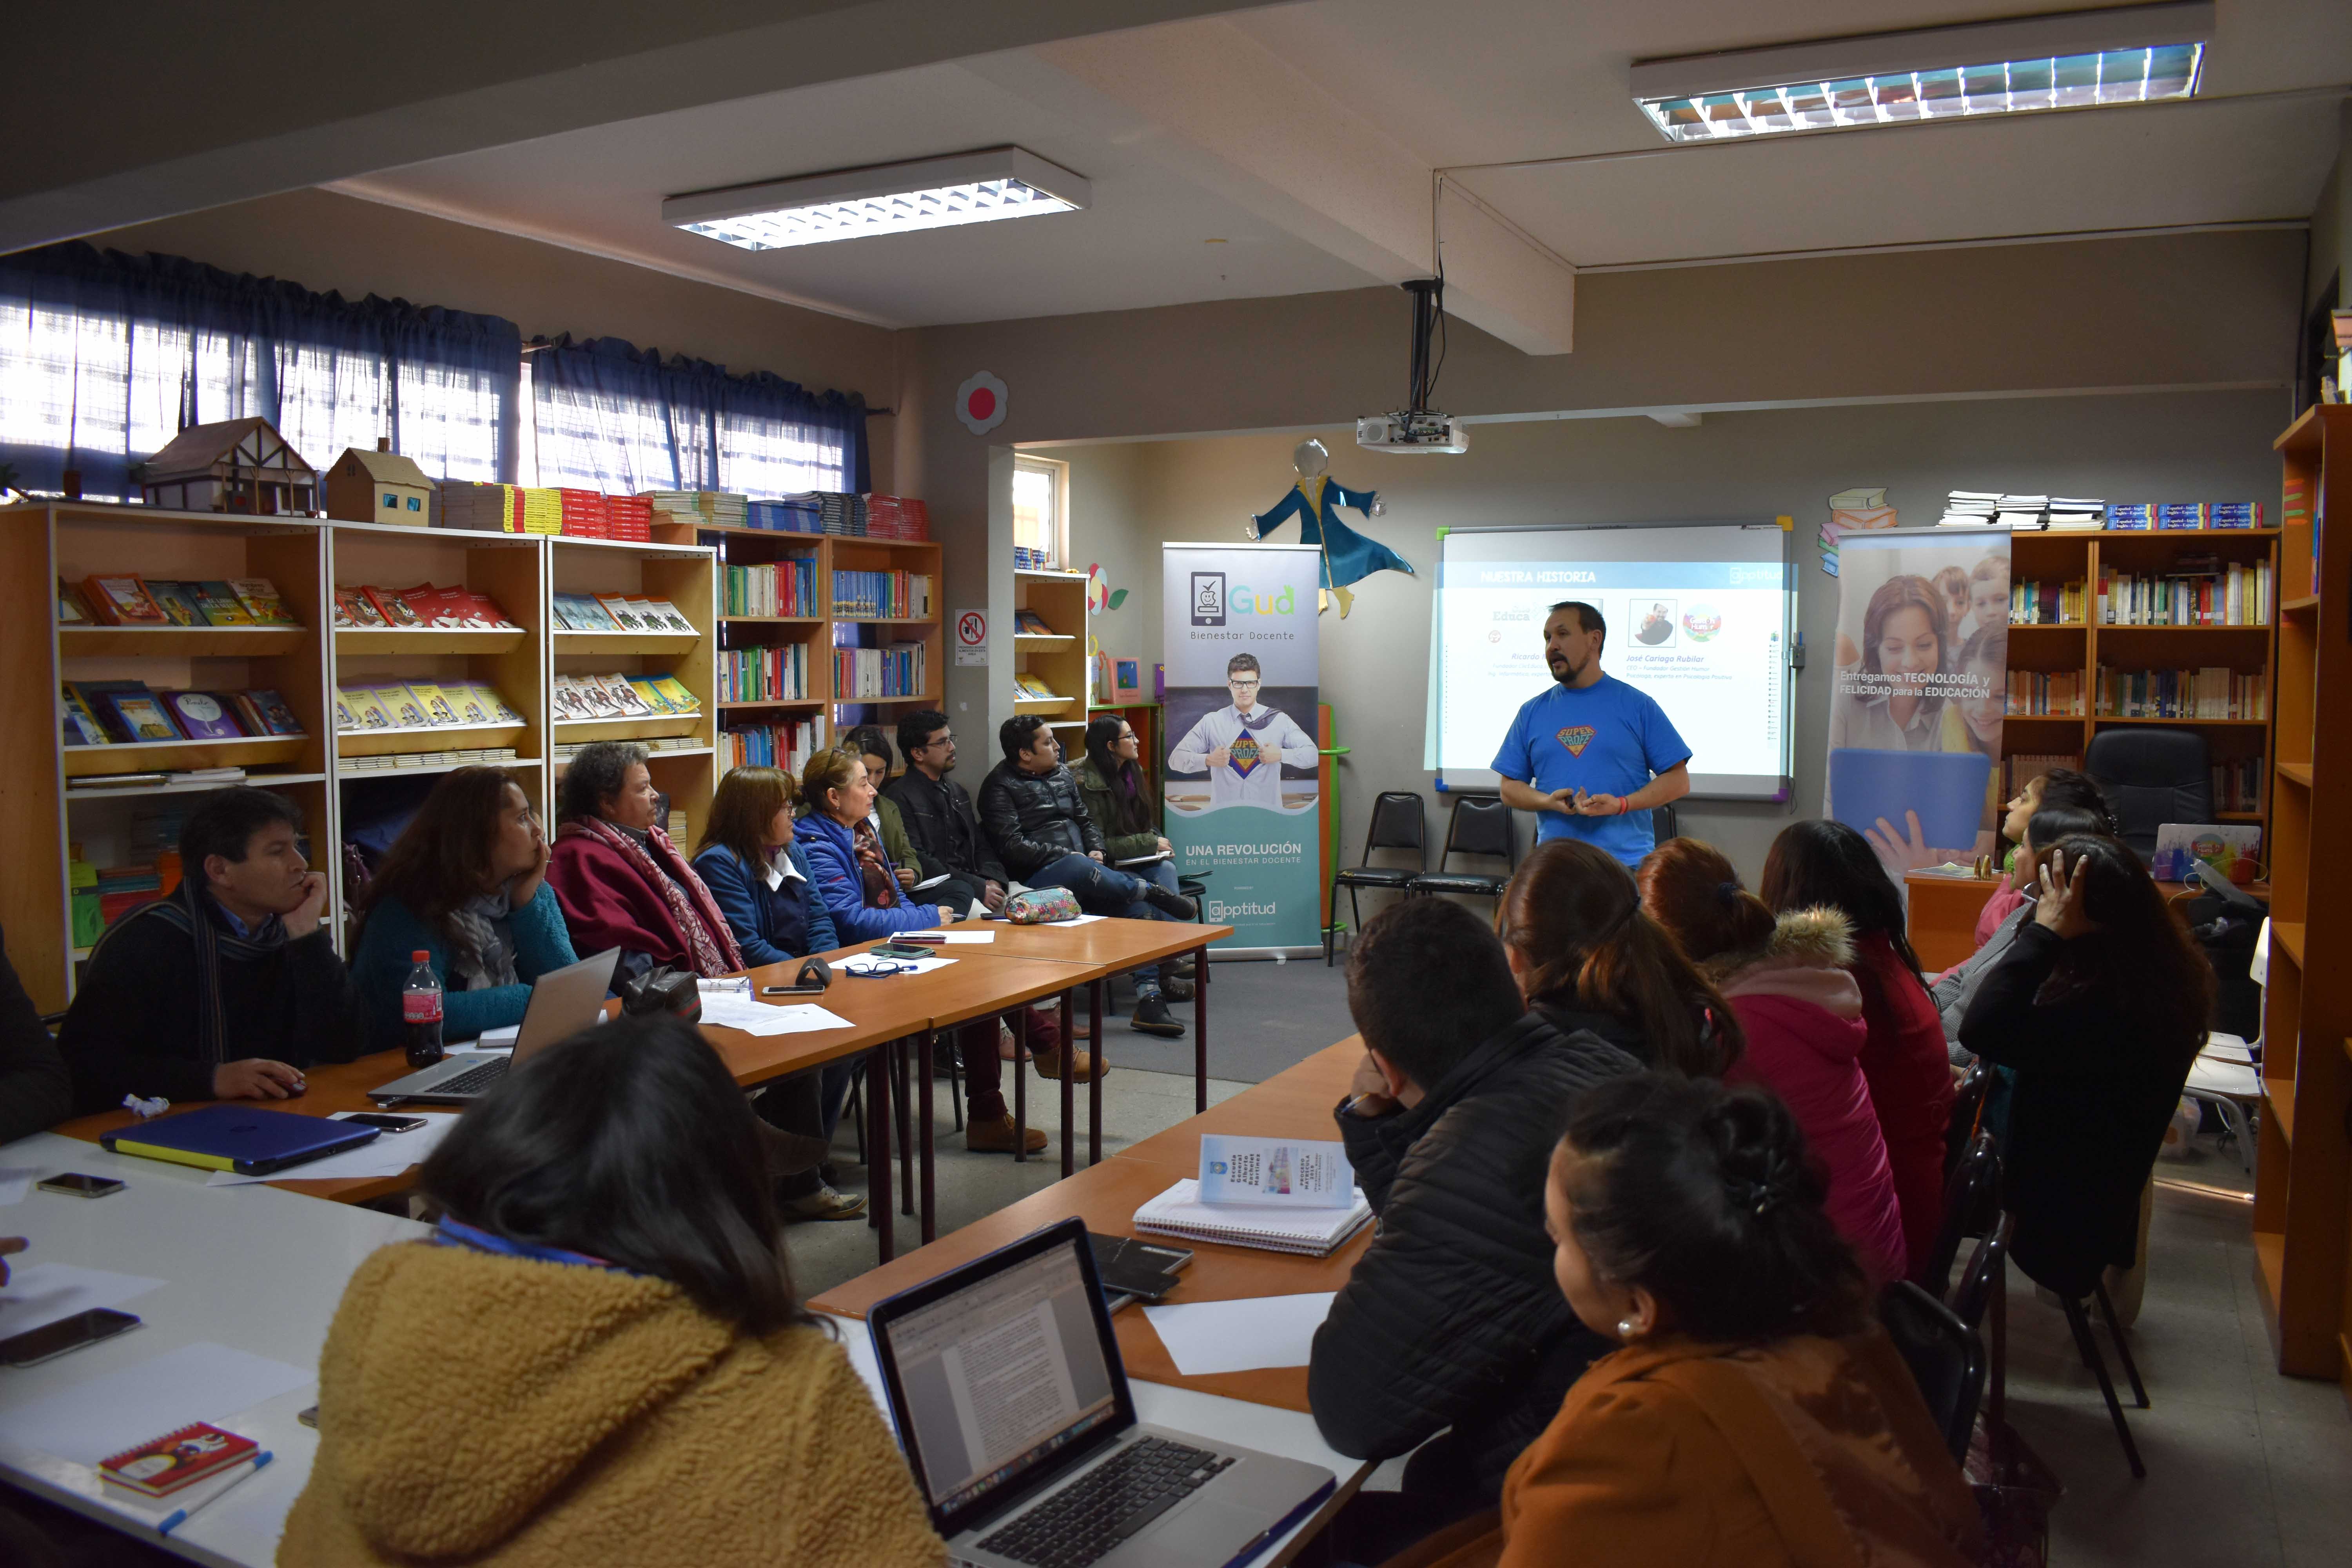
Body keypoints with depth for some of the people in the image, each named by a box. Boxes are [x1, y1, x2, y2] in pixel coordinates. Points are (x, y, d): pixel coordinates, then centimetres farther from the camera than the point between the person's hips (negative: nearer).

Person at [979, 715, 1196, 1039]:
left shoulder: (1062, 775, 20)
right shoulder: (1001, 786, -2)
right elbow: (1013, 847, -12)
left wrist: (1096, 849, 4)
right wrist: (1066, 856, -14)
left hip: (1084, 872, 7)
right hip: (1039, 878, -7)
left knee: (1139, 905, -20)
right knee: (1080, 868, -41)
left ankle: (1148, 1000, -23)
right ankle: (1151, 891, -24)